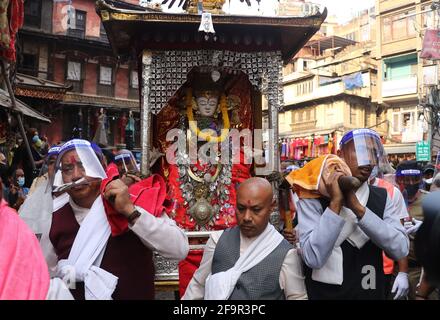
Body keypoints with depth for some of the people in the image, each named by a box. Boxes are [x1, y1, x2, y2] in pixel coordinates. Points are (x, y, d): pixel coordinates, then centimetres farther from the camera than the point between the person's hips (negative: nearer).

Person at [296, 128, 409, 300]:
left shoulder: (382, 197, 0)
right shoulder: (313, 197, -13)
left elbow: (400, 250, -14)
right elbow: (313, 258, -25)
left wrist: (357, 207, -23)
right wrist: (335, 203, -26)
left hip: (372, 293, 4)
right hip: (325, 294, -4)